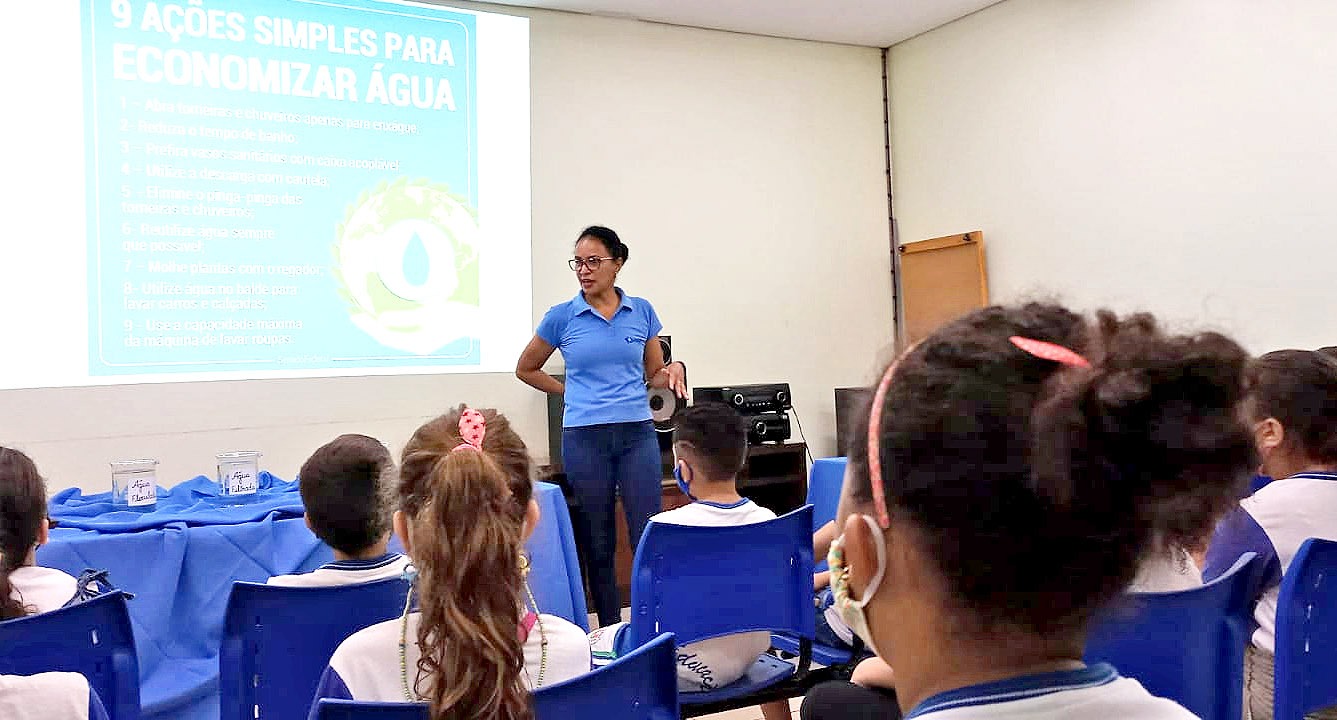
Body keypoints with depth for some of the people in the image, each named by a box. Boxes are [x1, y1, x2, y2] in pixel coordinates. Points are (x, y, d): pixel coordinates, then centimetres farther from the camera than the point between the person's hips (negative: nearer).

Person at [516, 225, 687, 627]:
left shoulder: (641, 311, 6)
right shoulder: (562, 317, 2)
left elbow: (655, 374, 14)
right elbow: (526, 370, 16)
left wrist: (673, 371, -8)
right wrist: (570, 392, 9)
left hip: (637, 433, 1)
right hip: (584, 438, -1)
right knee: (598, 545, 6)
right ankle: (610, 634, 18)